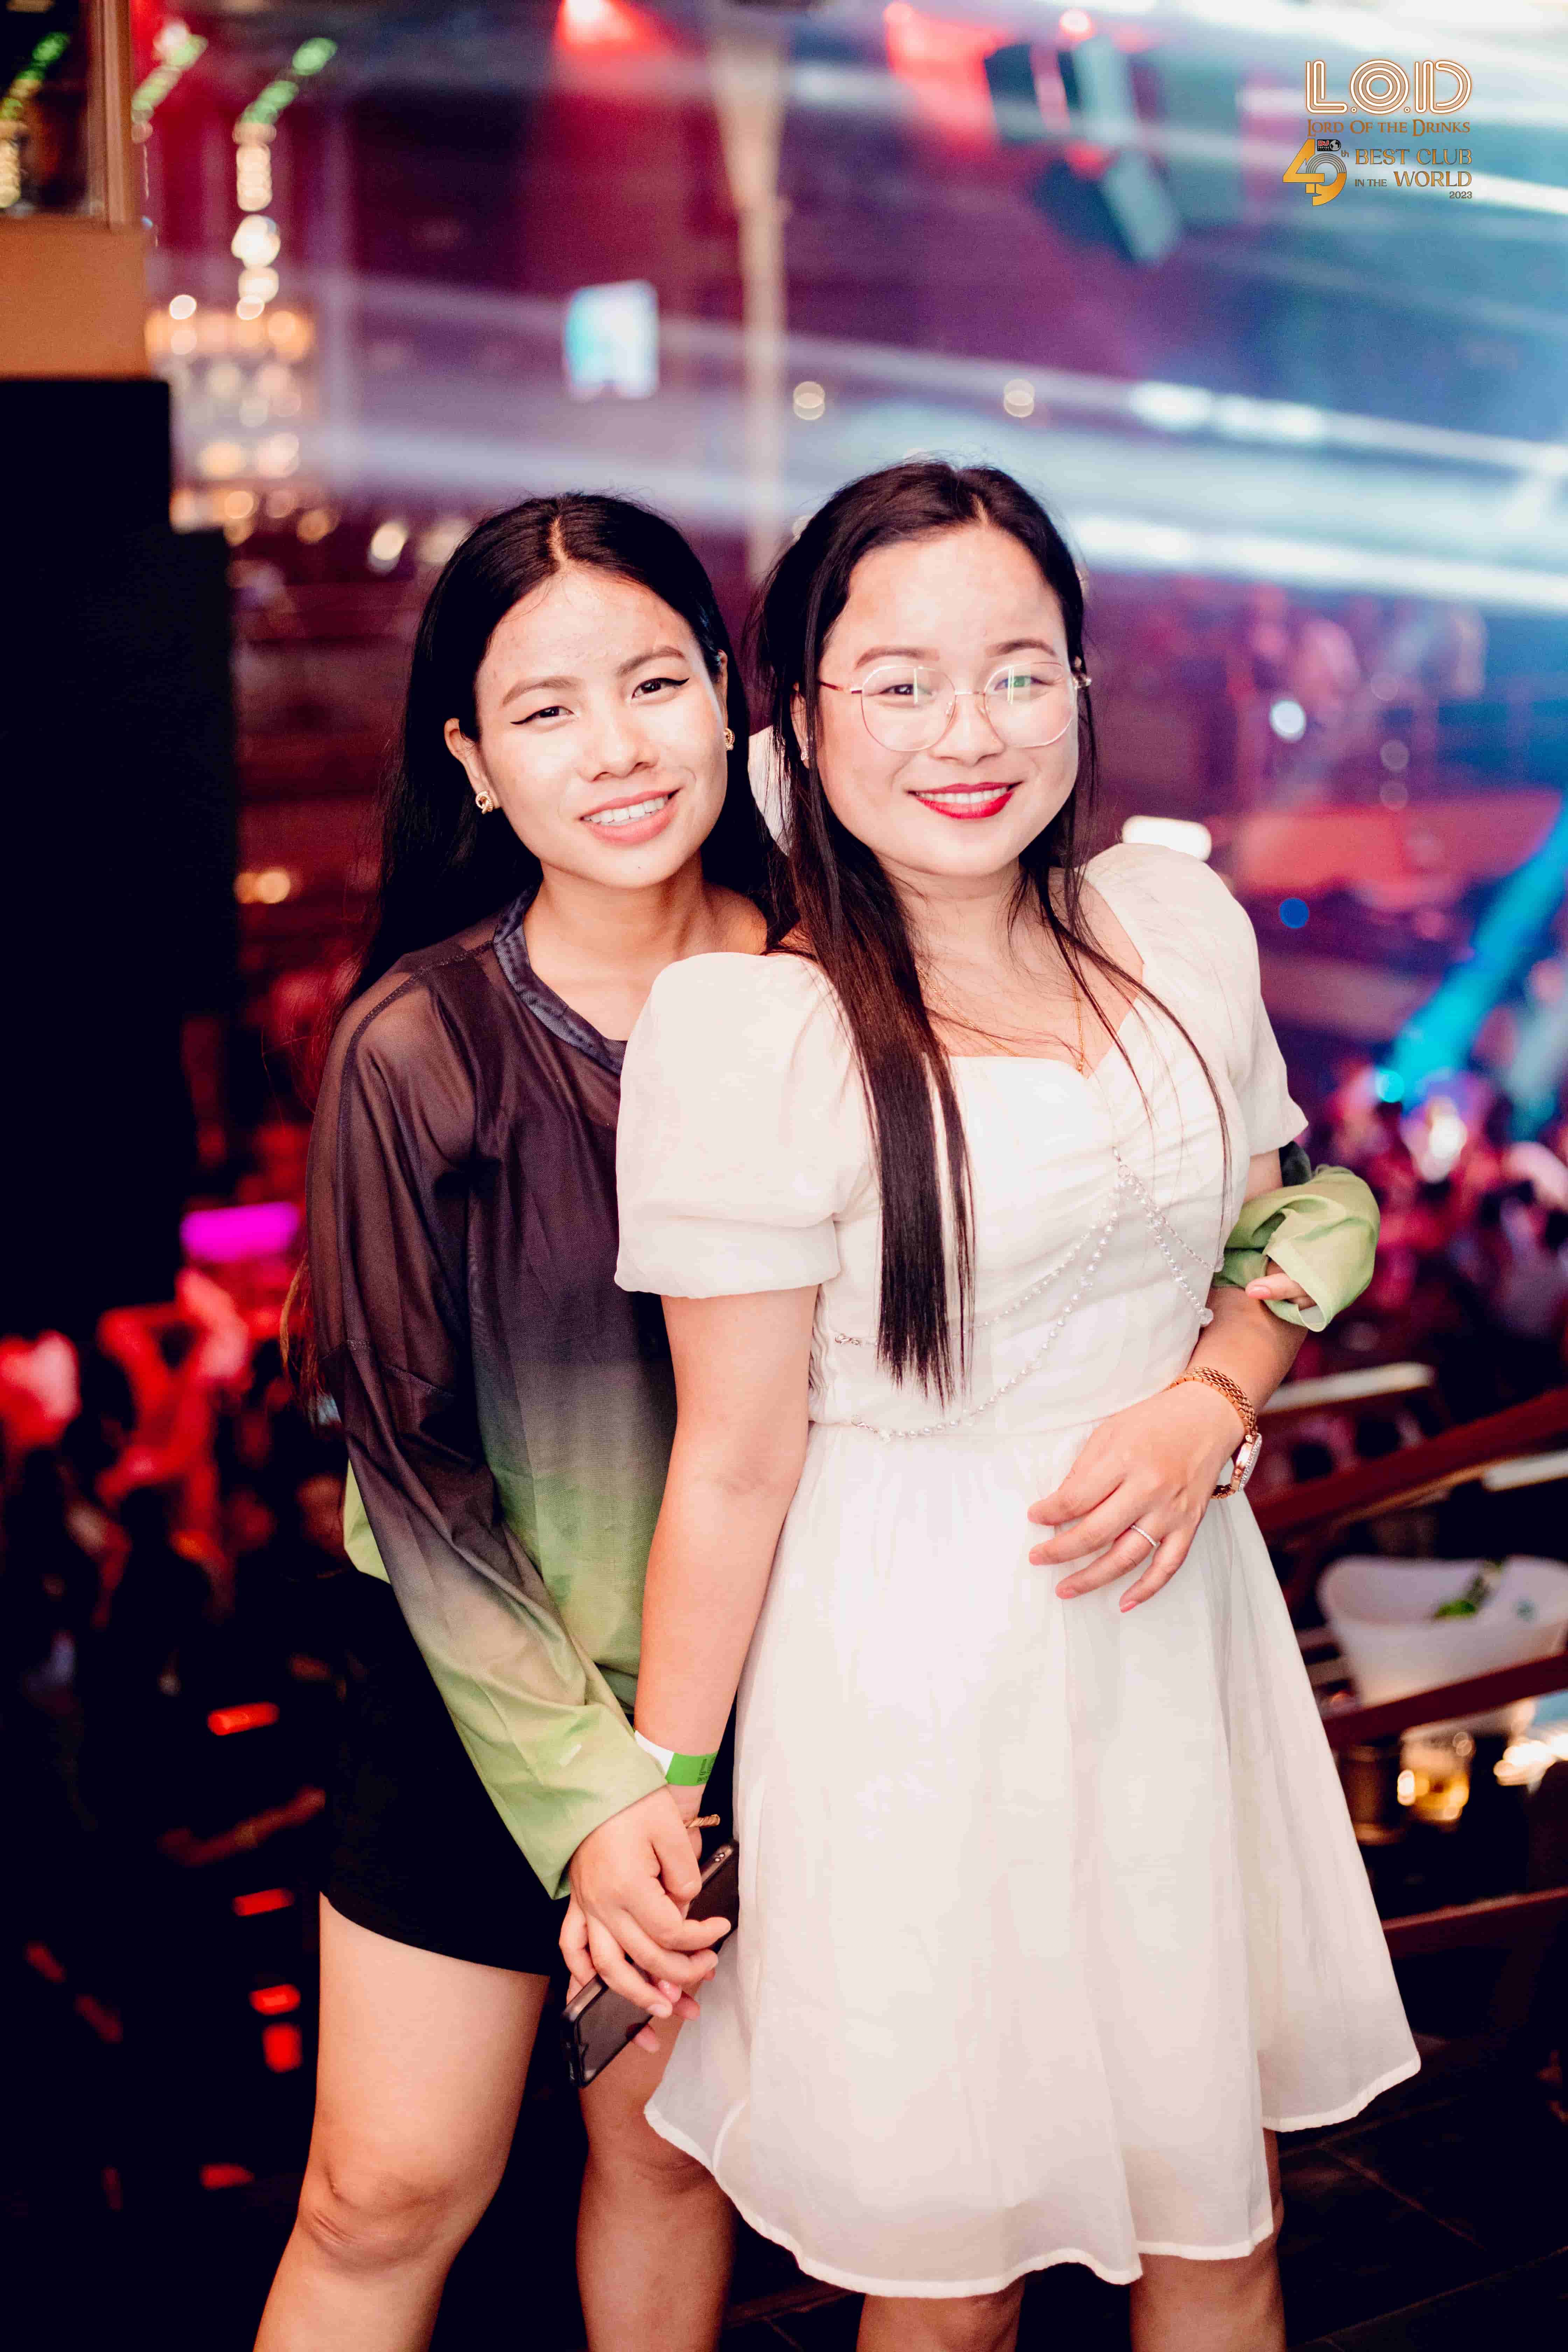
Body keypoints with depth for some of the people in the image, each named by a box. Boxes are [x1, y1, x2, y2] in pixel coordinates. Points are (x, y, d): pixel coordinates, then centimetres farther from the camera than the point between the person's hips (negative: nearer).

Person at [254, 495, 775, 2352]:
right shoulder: (419, 1050, -15)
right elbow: (417, 1479, -12)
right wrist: (588, 1785, -17)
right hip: (481, 1683, -2)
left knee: (671, 2147, 17)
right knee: (388, 2191, 7)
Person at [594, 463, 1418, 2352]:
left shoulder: (1181, 926, 1)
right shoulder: (745, 1031, -16)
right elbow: (734, 1464, -10)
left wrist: (1203, 1417, -7)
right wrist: (654, 1794, -7)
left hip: (1171, 1615, 5)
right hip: (916, 1677, -5)